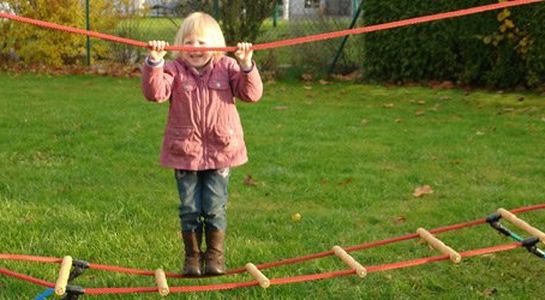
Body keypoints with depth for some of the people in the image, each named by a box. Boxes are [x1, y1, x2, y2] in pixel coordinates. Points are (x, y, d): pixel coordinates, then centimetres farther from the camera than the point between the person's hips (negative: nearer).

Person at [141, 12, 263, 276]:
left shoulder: (227, 68, 2)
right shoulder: (175, 69, -1)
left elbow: (252, 94, -8)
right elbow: (155, 93, -17)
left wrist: (246, 65, -21)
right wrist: (154, 63, -30)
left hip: (220, 151, 0)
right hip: (184, 152, 0)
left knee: (215, 208, 5)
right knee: (190, 209, 6)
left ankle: (215, 255, 21)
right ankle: (192, 256, 22)